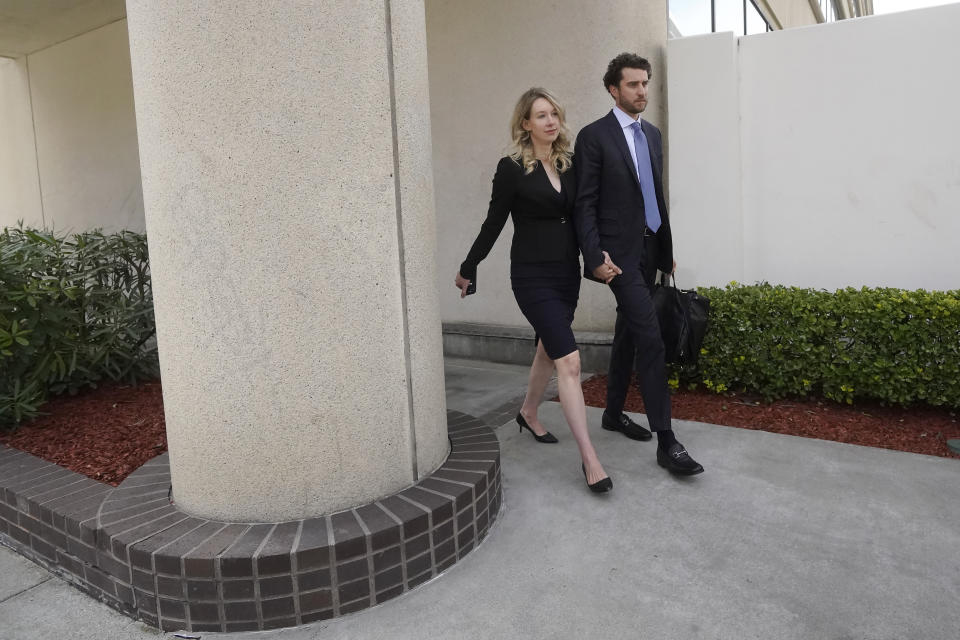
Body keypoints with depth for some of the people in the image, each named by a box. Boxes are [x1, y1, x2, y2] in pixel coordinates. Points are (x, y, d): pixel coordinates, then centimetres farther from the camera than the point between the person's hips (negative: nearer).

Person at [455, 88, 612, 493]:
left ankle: (528, 413, 44)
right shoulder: (512, 168, -7)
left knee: (549, 349, 19)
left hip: (567, 272, 6)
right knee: (569, 361, -13)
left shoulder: (569, 164, 8)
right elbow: (493, 223, 0)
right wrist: (468, 269, 6)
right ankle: (589, 459, -7)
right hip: (532, 276, -6)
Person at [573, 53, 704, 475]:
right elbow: (585, 204, -10)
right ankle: (666, 441, -8)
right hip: (619, 253, -8)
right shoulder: (593, 136, -6)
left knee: (628, 333, 15)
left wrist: (668, 249, 18)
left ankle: (614, 413, 29)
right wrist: (595, 256, -17)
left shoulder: (652, 134, 16)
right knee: (650, 337, -13)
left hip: (649, 250, 8)